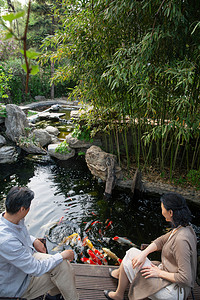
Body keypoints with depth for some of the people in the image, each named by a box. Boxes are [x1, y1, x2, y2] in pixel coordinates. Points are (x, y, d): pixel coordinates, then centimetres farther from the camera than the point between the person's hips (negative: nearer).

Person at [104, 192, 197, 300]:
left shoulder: (181, 240, -32)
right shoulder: (185, 227, -3)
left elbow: (185, 278, -30)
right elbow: (161, 240, 3)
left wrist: (160, 273, -18)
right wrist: (143, 254, -10)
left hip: (174, 290, -8)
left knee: (129, 260, -4)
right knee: (132, 252, 7)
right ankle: (120, 273, 37)